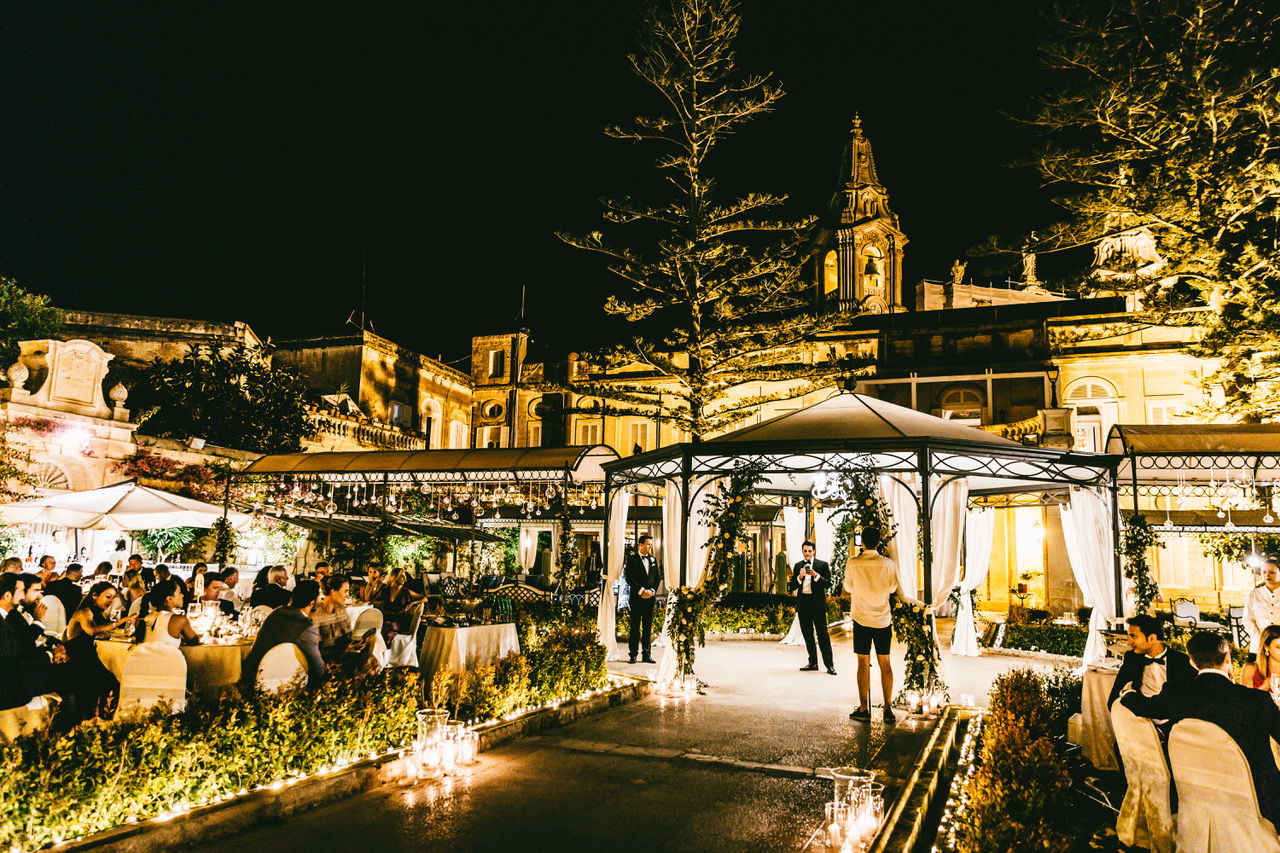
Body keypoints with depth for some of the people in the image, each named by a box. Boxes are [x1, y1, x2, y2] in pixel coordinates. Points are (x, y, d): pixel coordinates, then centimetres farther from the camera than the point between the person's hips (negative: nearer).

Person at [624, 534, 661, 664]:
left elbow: (658, 577, 13)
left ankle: (647, 654, 10)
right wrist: (642, 591, -14)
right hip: (637, 597, -4)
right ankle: (633, 654, 5)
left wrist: (652, 590, -3)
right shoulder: (632, 559, -2)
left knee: (648, 626, 6)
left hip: (650, 597, 4)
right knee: (635, 626, -1)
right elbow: (629, 578, -9)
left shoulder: (653, 559, 14)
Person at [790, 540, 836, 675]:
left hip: (817, 603, -4)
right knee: (807, 634, 9)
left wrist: (816, 575, -19)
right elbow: (792, 587, 7)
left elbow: (828, 584, -6)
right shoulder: (797, 566, 11)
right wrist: (799, 577, -11)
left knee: (822, 633, -7)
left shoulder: (822, 565, 2)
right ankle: (812, 663, 16)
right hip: (802, 603, 4)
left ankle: (829, 664, -5)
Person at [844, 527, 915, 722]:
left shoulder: (852, 563, -7)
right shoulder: (887, 563, -4)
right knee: (885, 663, 7)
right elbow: (893, 588, 1)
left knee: (863, 662, 2)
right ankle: (888, 708, 6)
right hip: (883, 618, 2)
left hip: (861, 618, -2)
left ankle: (864, 708, 2)